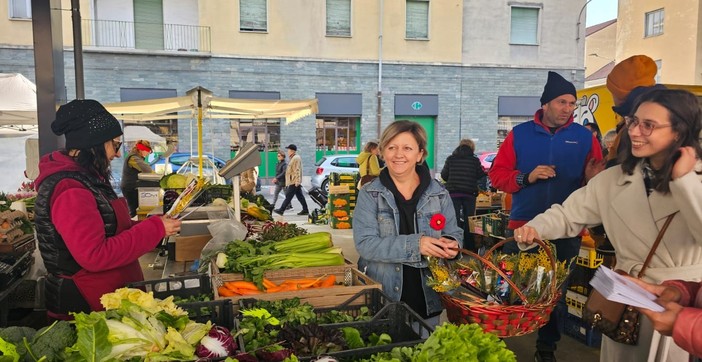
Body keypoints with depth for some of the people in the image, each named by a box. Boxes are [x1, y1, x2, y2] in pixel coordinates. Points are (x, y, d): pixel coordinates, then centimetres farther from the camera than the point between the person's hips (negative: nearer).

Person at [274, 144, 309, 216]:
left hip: (294, 182, -10)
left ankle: (281, 210, -2)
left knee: (288, 196, -6)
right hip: (295, 182, 10)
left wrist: (297, 181, -25)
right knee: (300, 196, 10)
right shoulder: (294, 158, 19)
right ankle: (305, 210, 12)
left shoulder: (296, 158, -14)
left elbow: (297, 170, -21)